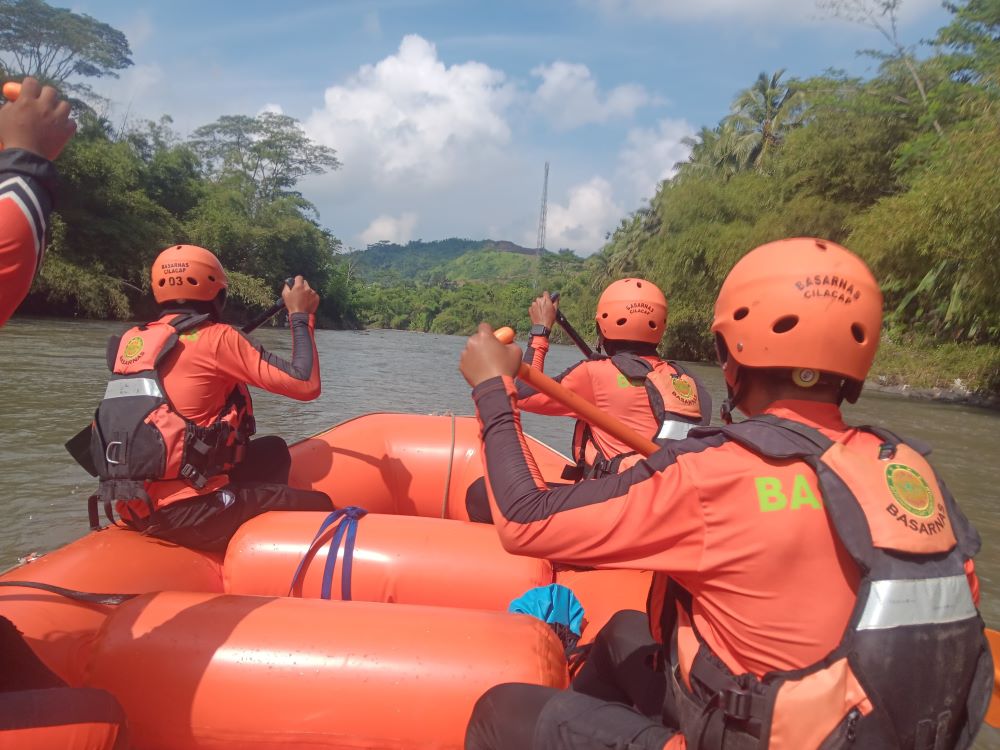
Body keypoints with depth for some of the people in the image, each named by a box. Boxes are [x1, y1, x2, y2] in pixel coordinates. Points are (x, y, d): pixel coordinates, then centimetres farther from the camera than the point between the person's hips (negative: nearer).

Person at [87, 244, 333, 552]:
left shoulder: (130, 340, 9)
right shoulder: (214, 337, -10)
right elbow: (306, 385, -12)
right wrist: (301, 315, 0)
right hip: (183, 513, -8)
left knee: (273, 451, 22)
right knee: (319, 507, -1)